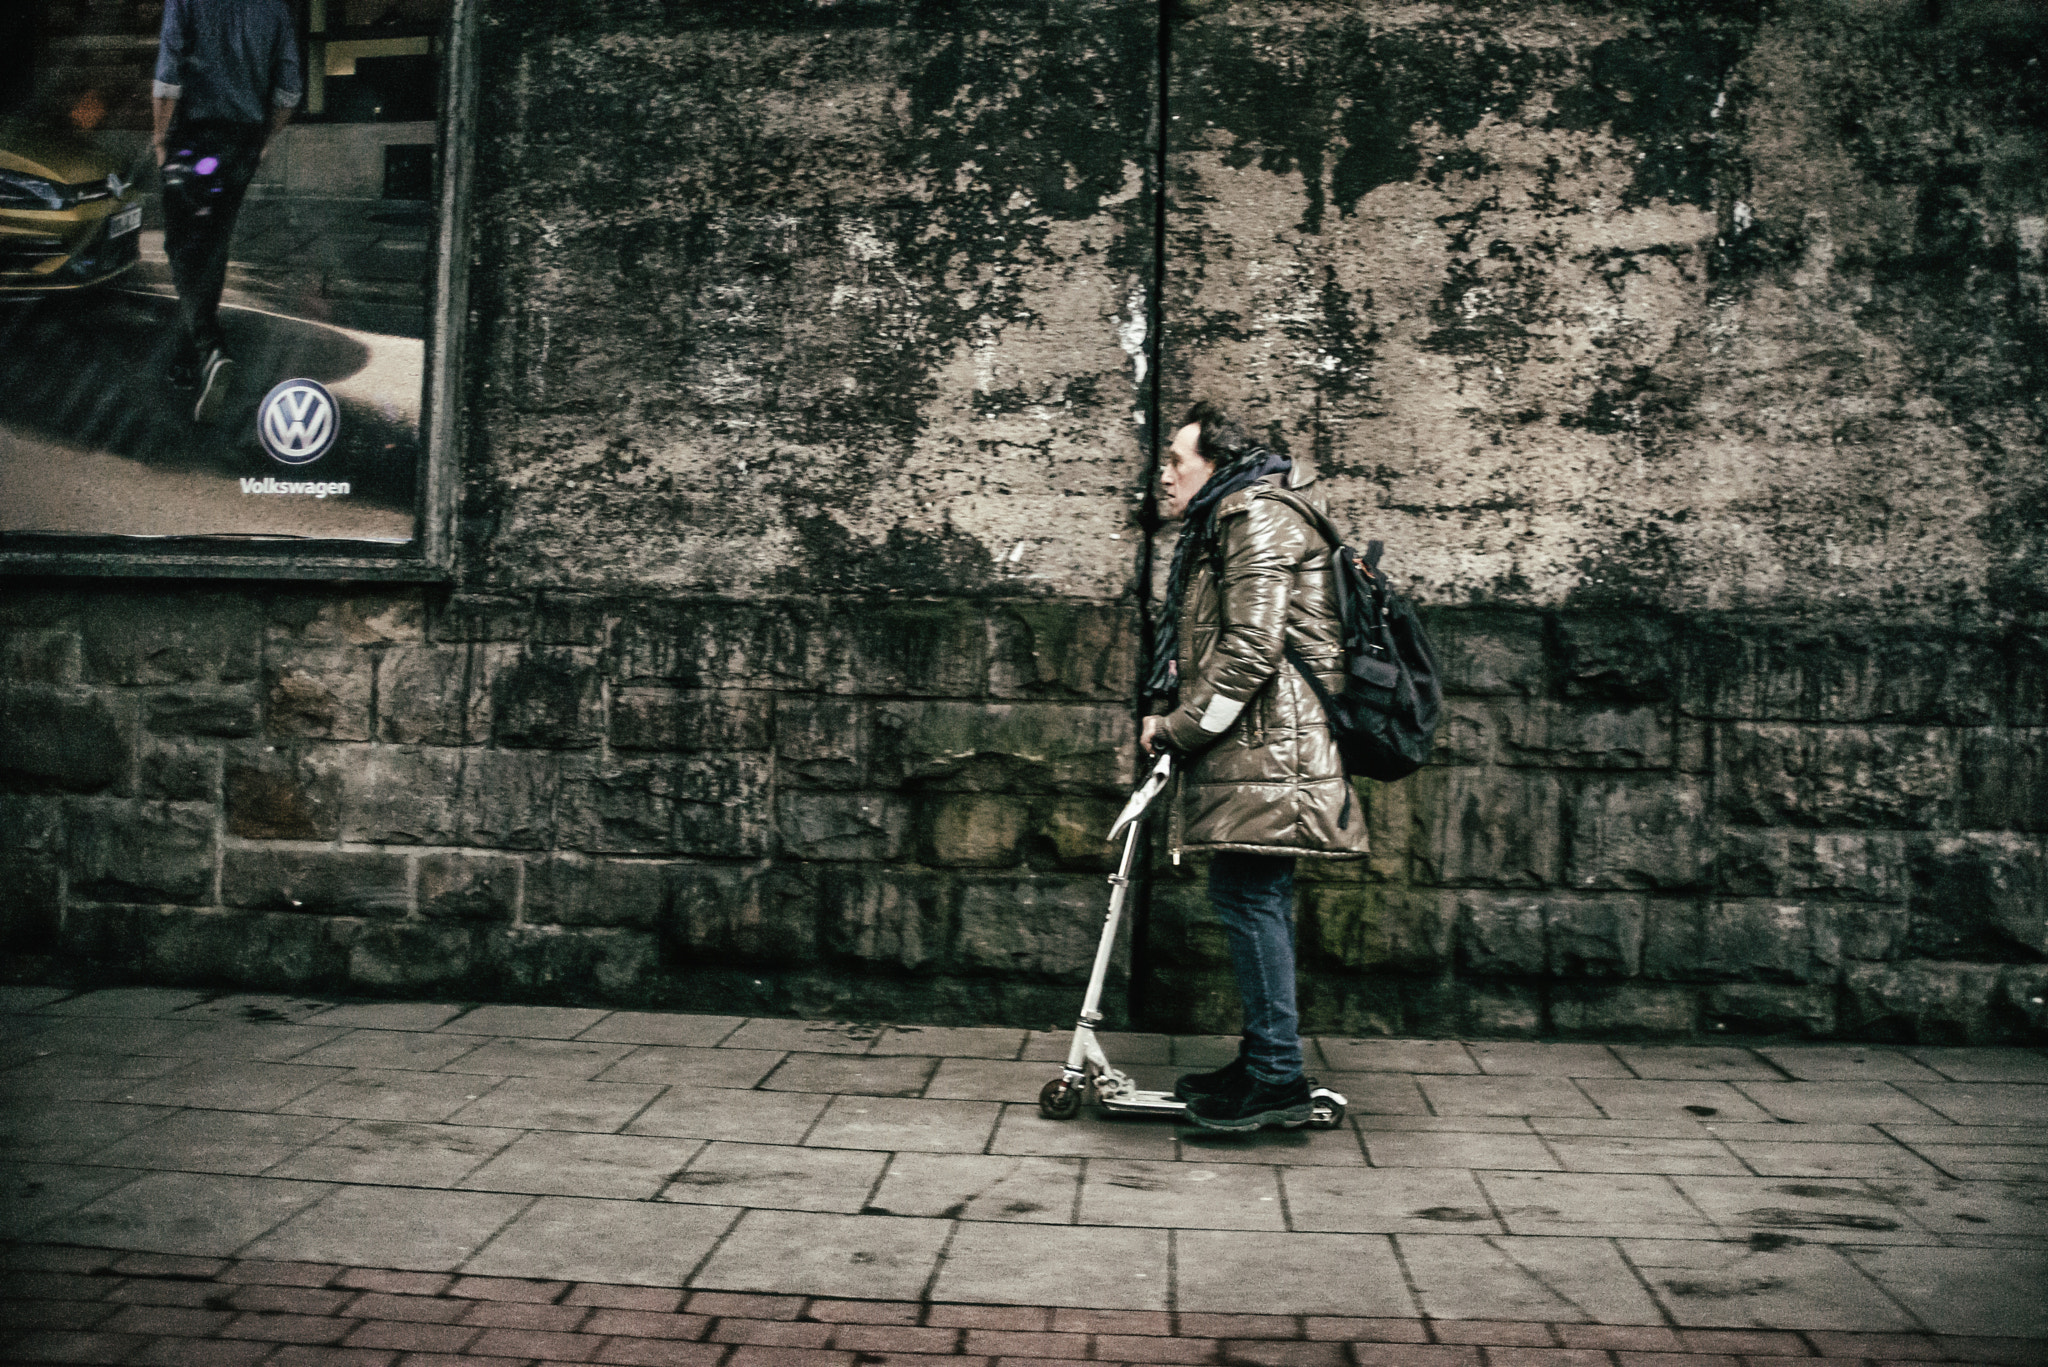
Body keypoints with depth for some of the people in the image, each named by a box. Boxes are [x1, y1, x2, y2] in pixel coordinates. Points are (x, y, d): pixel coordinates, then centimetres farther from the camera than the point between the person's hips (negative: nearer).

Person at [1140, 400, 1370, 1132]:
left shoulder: (1257, 517, -9)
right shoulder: (1226, 524, 25)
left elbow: (1252, 647, -19)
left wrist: (1182, 725, -12)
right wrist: (1173, 713, 11)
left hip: (1267, 747, -11)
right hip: (1252, 746, 11)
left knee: (1248, 897, -10)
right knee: (1254, 900, 11)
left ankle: (1277, 1076, -6)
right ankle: (1264, 1062, 18)